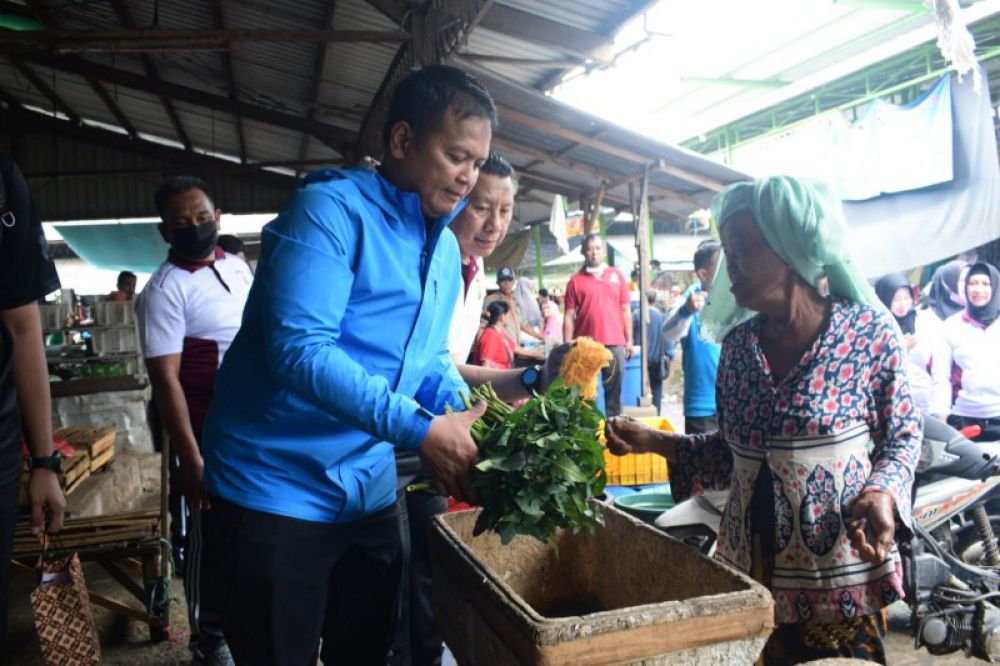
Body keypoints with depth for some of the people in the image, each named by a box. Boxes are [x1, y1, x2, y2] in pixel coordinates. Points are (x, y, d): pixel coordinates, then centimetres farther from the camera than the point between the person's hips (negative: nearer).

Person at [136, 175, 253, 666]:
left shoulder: (238, 266, 6)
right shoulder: (166, 289, -14)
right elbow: (165, 379, -18)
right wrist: (191, 459, -22)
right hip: (210, 436, -6)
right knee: (210, 537, 9)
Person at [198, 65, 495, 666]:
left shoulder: (446, 248, 9)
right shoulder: (332, 209, -17)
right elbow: (300, 350, -27)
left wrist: (469, 422, -7)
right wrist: (421, 432, -29)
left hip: (372, 495, 8)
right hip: (281, 493, -7)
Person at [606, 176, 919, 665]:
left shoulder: (869, 332, -9)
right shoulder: (738, 344, 1)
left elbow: (902, 438, 0)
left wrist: (882, 491, -18)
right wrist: (654, 441, -2)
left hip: (842, 578, -3)